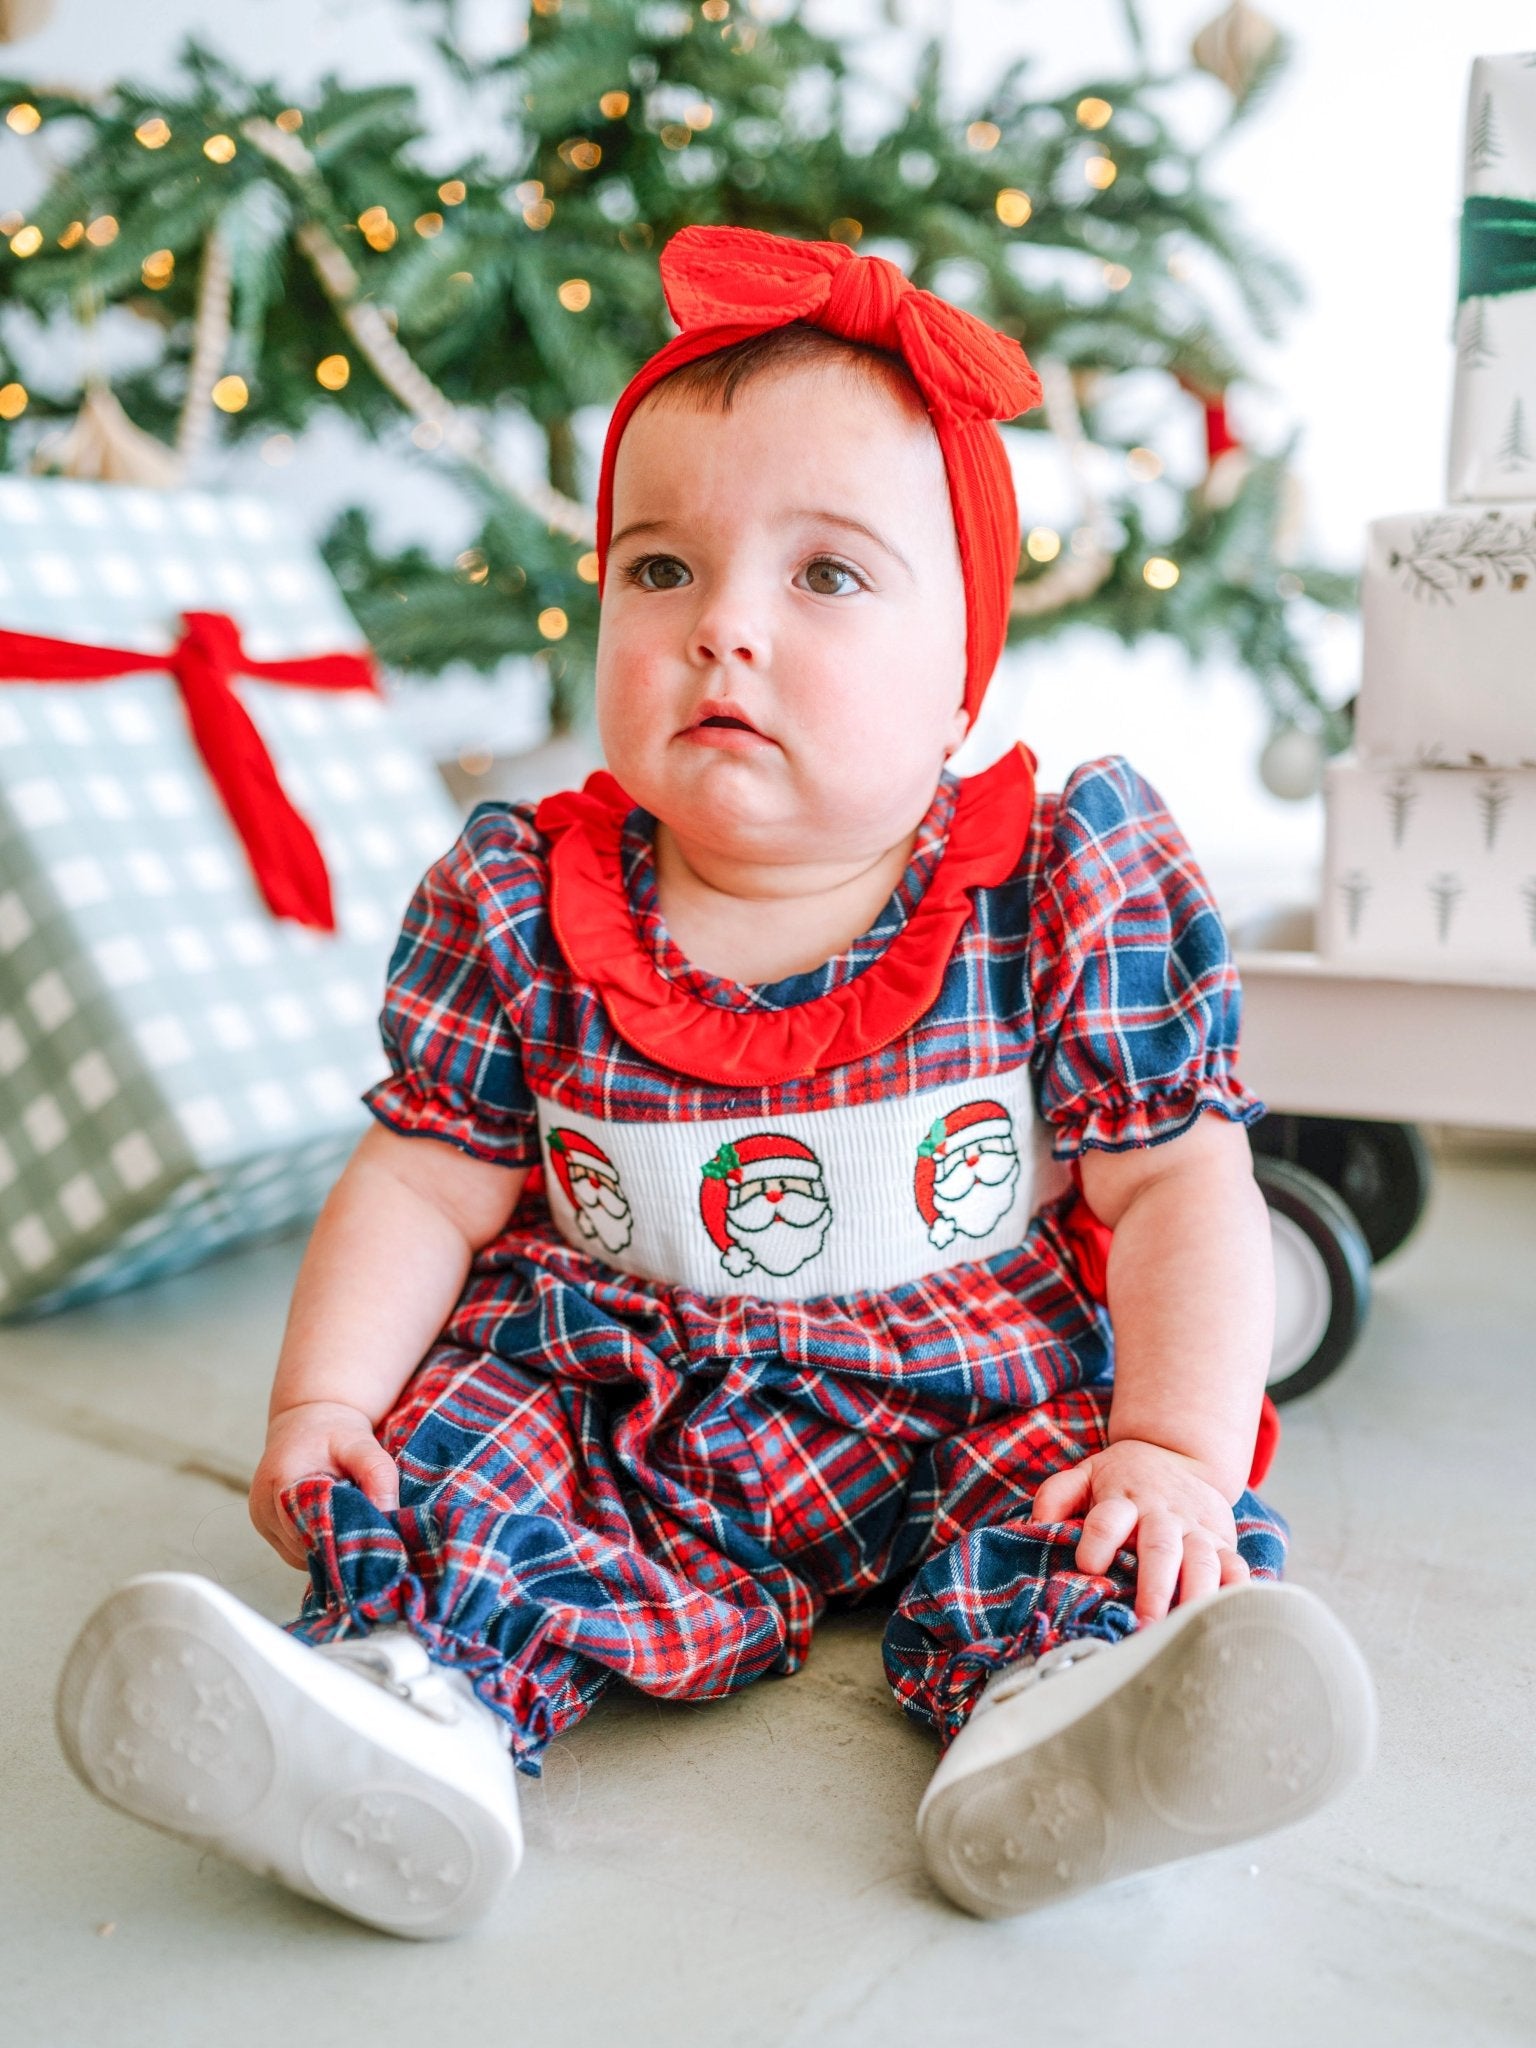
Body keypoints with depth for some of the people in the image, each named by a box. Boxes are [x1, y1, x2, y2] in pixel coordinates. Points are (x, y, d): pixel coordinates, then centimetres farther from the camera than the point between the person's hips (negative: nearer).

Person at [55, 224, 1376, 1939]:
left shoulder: (1063, 892, -10)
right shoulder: (521, 910, -5)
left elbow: (1179, 1182, -8)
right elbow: (423, 1181, 1)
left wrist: (1185, 1448, -19)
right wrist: (320, 1398, -12)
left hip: (974, 1393, -1)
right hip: (611, 1392, 2)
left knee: (1091, 1499, -25)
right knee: (444, 1452, -21)